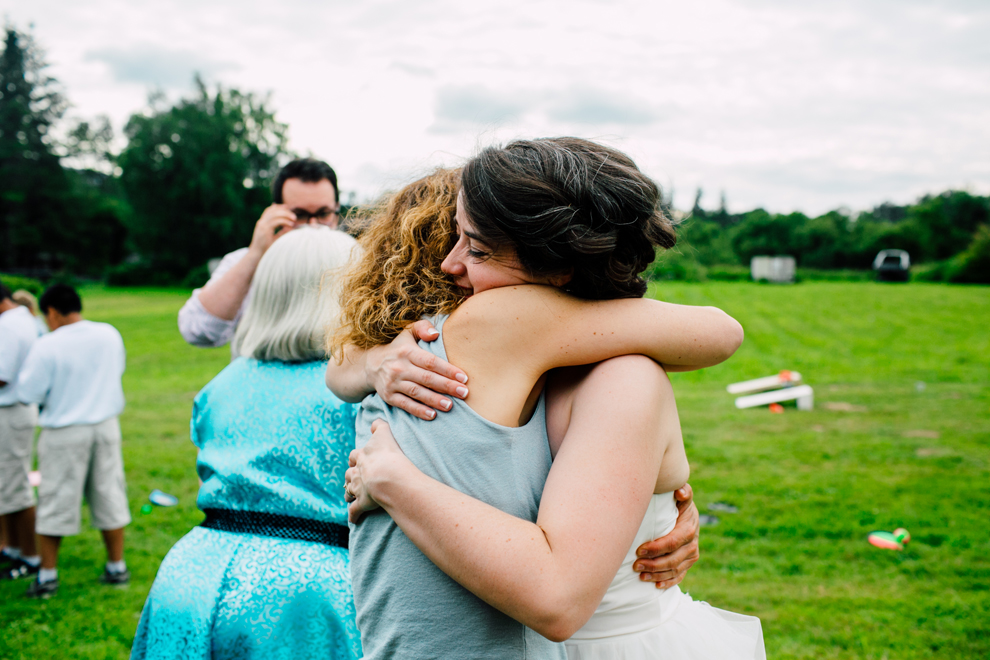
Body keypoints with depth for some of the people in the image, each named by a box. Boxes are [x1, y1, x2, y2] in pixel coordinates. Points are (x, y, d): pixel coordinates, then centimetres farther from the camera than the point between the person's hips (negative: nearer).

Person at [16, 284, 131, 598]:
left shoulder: (47, 346, -17)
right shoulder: (110, 334, -2)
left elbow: (27, 394, -12)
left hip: (64, 433, -4)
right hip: (106, 427, 4)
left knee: (55, 503, 8)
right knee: (109, 495, 13)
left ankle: (47, 574, 17)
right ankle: (117, 566, 21)